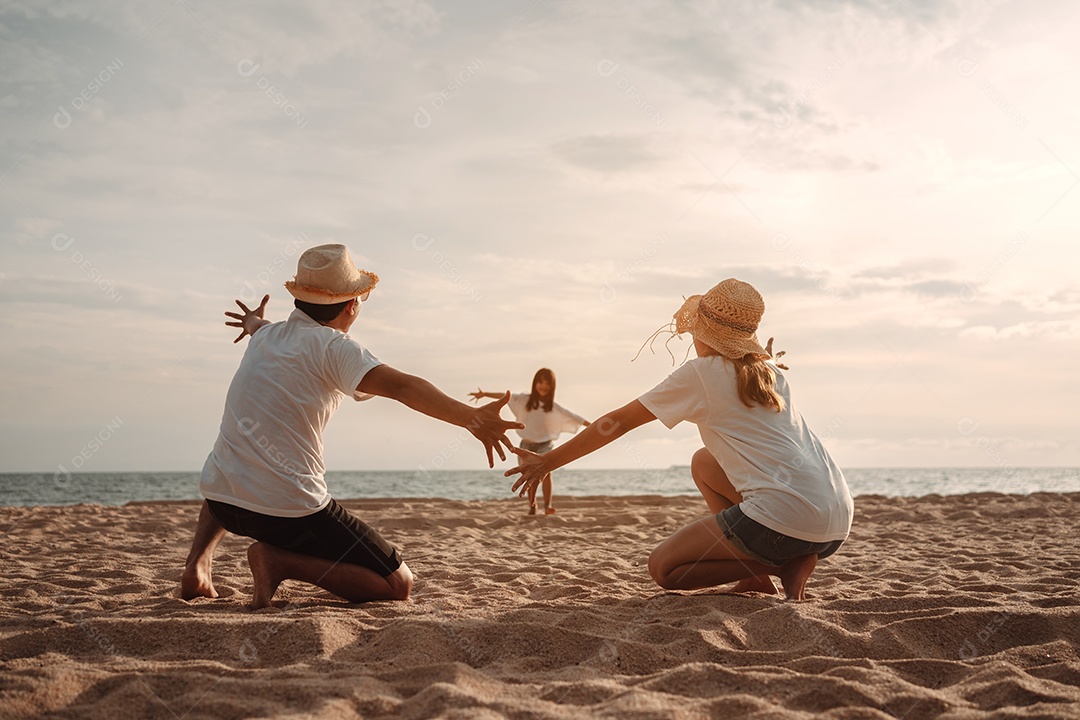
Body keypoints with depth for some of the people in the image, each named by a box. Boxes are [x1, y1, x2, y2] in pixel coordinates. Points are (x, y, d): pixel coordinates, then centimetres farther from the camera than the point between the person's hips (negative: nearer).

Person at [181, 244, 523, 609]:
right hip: (290, 510, -7)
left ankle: (198, 563, 21)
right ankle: (280, 560, -13)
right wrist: (472, 418, -35)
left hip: (220, 497, 7)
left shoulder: (265, 336, 14)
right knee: (398, 585, 0)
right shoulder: (334, 347, -8)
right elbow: (400, 386, -25)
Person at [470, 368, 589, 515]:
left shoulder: (553, 406, 4)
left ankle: (547, 506, -25)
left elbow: (571, 416, 6)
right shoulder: (525, 399, 1)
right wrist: (485, 394, -18)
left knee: (545, 471, -21)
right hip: (527, 444, 1)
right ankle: (532, 504, 22)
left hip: (545, 444, -1)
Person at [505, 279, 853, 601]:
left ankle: (787, 565, -2)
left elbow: (619, 422, 7)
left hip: (787, 519, -8)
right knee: (704, 462, 23)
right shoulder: (773, 371, 19)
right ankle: (756, 573, 13)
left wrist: (547, 462, 13)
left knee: (663, 567, 6)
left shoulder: (700, 373, 2)